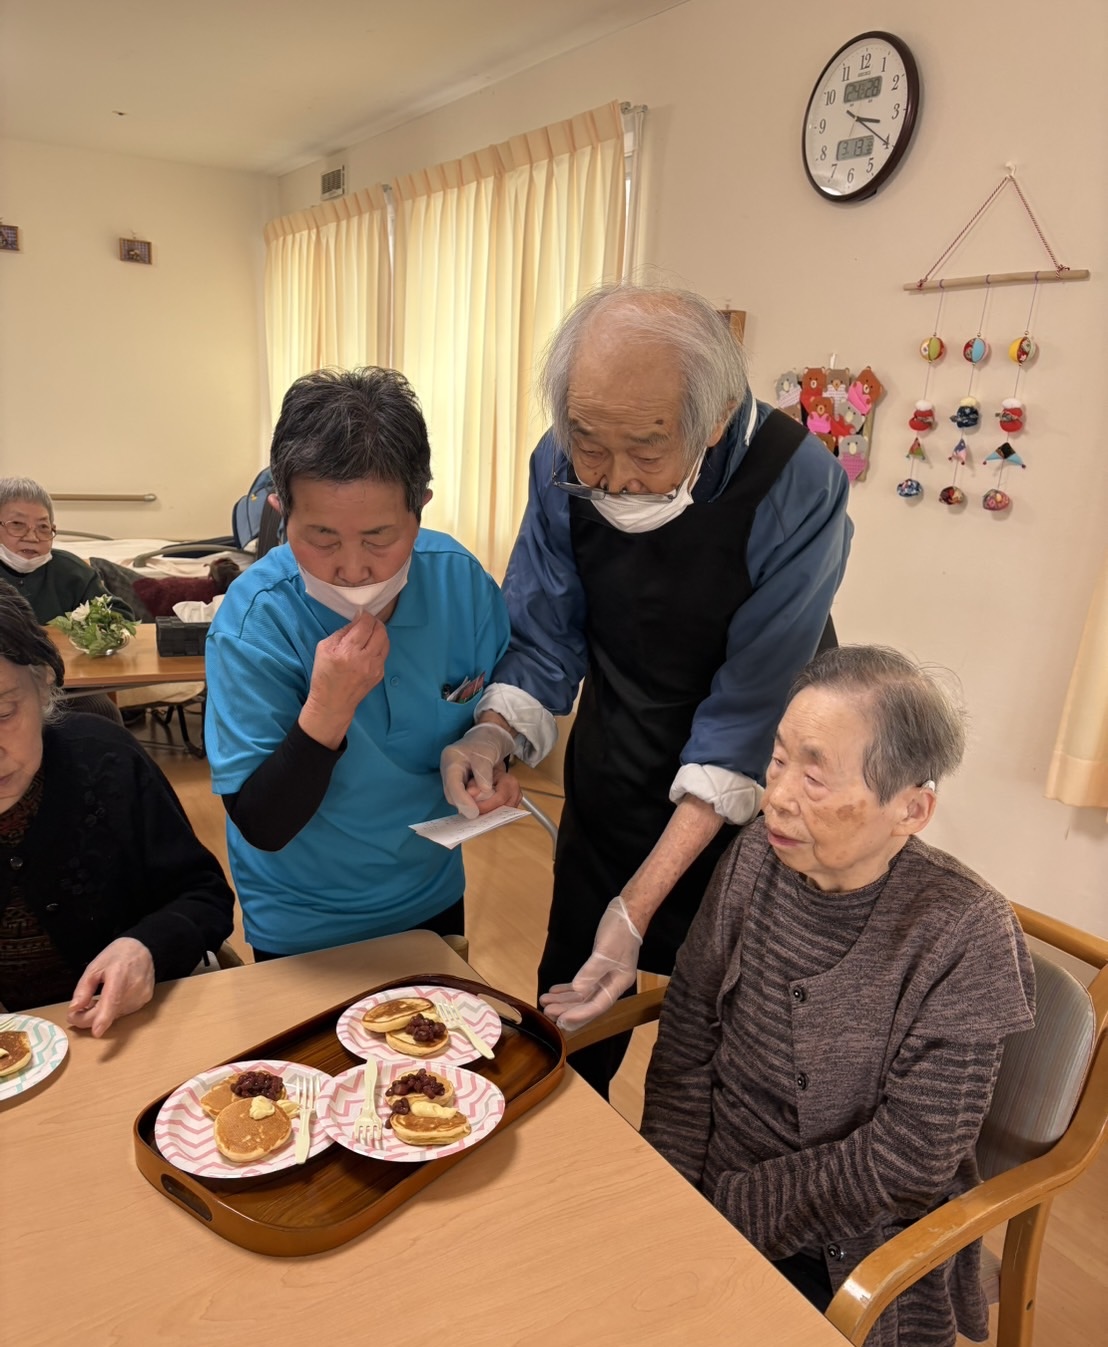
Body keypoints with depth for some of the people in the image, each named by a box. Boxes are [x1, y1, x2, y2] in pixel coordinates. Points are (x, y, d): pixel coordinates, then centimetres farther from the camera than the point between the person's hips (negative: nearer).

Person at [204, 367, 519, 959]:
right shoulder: (251, 625, -27)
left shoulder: (462, 579, -18)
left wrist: (492, 767, -21)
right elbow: (262, 828, -24)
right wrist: (327, 710, -39)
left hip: (434, 899, 4)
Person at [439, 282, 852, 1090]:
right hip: (605, 792, 4)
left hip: (733, 816, -3)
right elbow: (544, 638, -4)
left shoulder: (798, 489, -26)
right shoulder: (564, 465, -13)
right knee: (570, 1009, 20)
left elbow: (748, 714, -25)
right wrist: (494, 735, -25)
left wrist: (640, 901, -27)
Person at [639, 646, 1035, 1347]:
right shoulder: (756, 857, -9)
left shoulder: (963, 935, -21)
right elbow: (685, 1048, -3)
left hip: (849, 1254, -3)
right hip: (705, 1190, 4)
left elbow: (907, 1160, -18)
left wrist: (729, 1207, -14)